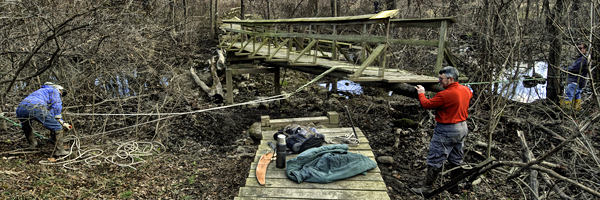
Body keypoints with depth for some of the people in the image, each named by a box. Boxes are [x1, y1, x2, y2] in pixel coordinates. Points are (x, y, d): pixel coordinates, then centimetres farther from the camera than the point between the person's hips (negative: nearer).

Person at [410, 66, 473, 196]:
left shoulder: (445, 95, -25)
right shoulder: (465, 90, 2)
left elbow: (427, 104, -15)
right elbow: (470, 94, 27)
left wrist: (421, 93, 2)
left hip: (447, 131, -9)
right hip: (462, 128, 9)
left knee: (435, 160, -1)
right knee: (456, 160, 18)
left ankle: (427, 188, 6)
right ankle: (455, 187, 29)